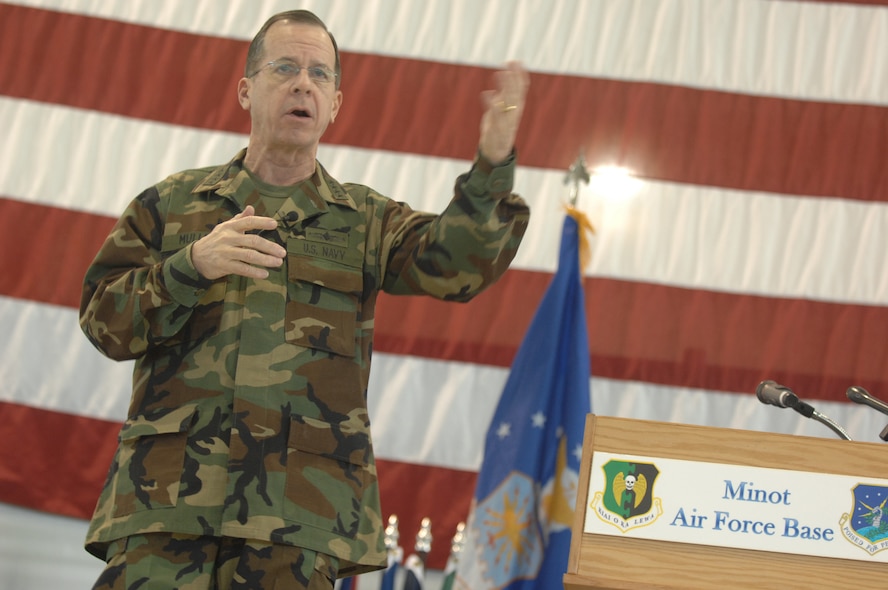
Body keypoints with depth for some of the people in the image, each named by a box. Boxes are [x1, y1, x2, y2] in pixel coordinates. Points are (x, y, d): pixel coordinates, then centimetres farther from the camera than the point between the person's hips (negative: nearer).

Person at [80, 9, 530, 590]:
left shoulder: (366, 222, 19)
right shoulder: (172, 204, 18)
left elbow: (456, 263, 0)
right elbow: (104, 319, 10)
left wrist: (492, 167, -18)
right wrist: (191, 266, -9)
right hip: (169, 491, 0)